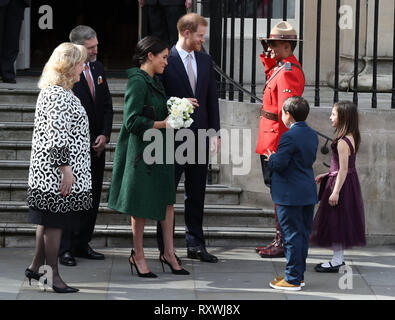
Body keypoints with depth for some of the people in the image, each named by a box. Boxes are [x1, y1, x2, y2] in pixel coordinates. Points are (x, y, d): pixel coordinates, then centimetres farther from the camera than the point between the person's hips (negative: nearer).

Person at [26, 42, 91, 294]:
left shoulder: (52, 91, 16)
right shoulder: (59, 95, -18)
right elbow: (57, 135, -23)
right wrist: (65, 168, -23)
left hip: (48, 171, 11)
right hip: (58, 172, -11)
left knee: (48, 221, 17)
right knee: (55, 223, -4)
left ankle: (37, 267, 25)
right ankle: (53, 276, 2)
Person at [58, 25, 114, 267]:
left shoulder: (98, 68, 11)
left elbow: (107, 105, 15)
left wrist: (104, 135, 1)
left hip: (96, 145, 7)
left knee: (92, 197, 9)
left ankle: (81, 244, 19)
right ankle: (64, 249, 4)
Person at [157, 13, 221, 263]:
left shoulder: (205, 60, 10)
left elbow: (212, 98, 12)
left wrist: (215, 131, 7)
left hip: (199, 135, 5)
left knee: (197, 194, 10)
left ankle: (196, 245, 17)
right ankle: (165, 247, 9)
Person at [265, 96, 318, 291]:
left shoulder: (289, 137, -17)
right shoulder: (312, 135, 9)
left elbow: (278, 164, -21)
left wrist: (271, 158, 2)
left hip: (290, 195, -8)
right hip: (308, 194, 8)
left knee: (292, 235, -4)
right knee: (303, 234, 14)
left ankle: (292, 279, 0)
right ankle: (299, 274, 23)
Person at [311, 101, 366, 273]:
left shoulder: (342, 142, -21)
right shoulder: (352, 138, 8)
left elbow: (343, 170, -22)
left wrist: (335, 192, -22)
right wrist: (327, 175, 18)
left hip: (341, 183, -10)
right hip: (350, 182, 10)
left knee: (336, 221, -2)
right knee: (339, 222, 16)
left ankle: (336, 261, 3)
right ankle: (339, 258, 24)